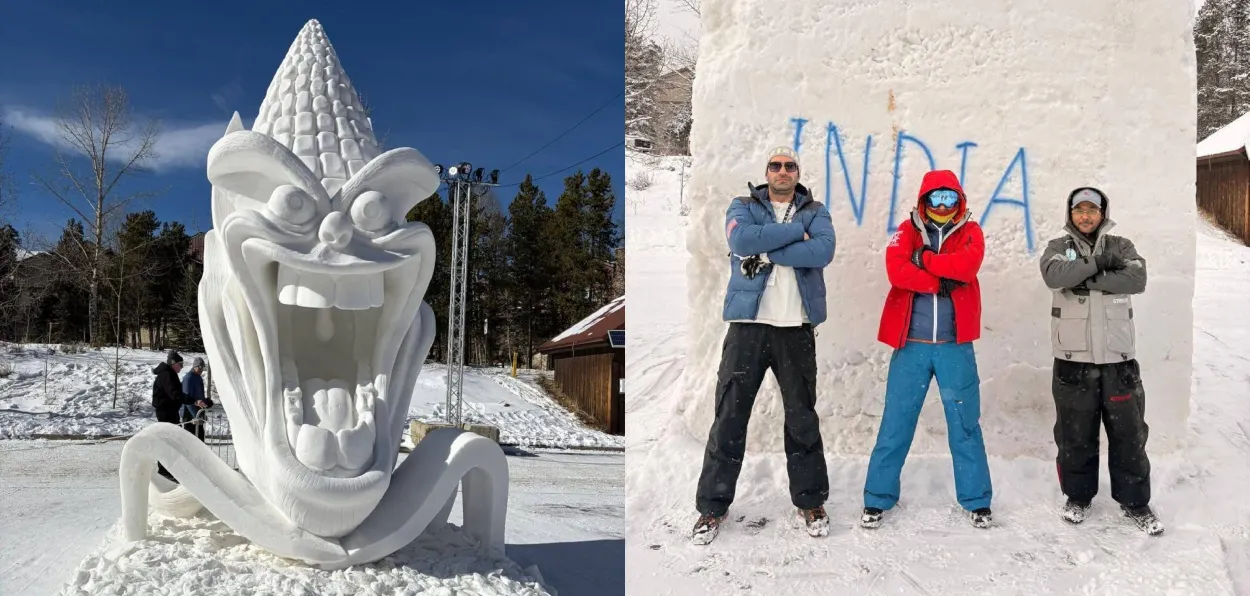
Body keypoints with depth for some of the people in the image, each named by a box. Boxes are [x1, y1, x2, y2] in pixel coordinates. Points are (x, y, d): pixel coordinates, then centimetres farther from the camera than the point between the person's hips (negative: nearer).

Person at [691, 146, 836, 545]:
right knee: (730, 417, 0)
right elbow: (742, 240, -14)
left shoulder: (815, 212, 11)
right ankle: (713, 506, 11)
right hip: (748, 324, -1)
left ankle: (810, 502, 24)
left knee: (802, 418, 10)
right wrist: (797, 232, -11)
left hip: (796, 328, 1)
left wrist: (768, 254, -15)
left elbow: (823, 251, -11)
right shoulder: (743, 207, 9)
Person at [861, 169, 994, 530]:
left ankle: (977, 500, 20)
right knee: (896, 424, 4)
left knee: (965, 425, 8)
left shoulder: (969, 232, 7)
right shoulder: (907, 231, 6)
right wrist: (942, 281, -15)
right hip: (911, 344, 0)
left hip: (955, 345, 0)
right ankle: (878, 499, 13)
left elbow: (967, 266, -15)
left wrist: (924, 258, -9)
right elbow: (896, 271, -13)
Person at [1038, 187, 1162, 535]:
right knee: (1075, 434, 8)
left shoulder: (1120, 246, 8)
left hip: (1118, 357, 1)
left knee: (1129, 433, 6)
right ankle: (1078, 496, 24)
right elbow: (1054, 275, -18)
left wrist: (1087, 280, -17)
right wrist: (1097, 263, -15)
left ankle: (1135, 502, 19)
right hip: (1074, 359, -1)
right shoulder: (1059, 247, 6)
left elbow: (1137, 279, -12)